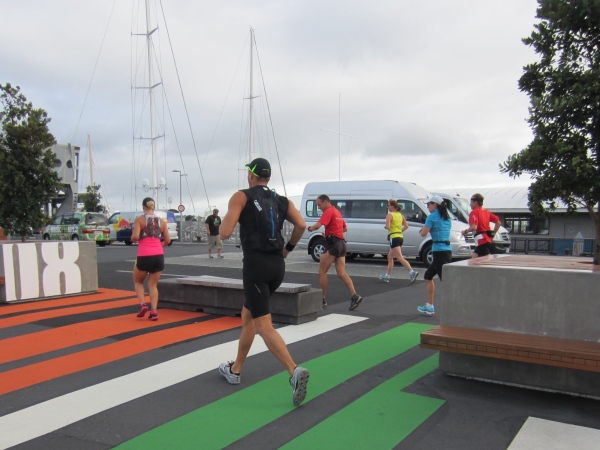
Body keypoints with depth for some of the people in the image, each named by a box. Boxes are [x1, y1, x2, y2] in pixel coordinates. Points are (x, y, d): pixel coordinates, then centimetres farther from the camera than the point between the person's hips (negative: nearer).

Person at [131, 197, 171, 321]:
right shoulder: (161, 221, 11)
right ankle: (153, 311, 2)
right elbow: (168, 241, 9)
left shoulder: (139, 219, 0)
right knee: (153, 285, 14)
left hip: (144, 256, -3)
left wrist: (132, 238, 11)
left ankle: (143, 304, 1)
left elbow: (135, 237, -11)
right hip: (158, 256, 3)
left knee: (138, 282, 20)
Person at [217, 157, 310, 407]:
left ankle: (295, 371, -21)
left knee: (263, 326, -5)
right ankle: (235, 369, 33)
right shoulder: (283, 200, 13)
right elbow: (301, 225, -3)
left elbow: (225, 233, -9)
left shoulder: (241, 196, 0)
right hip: (277, 266, 6)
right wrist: (288, 248, 12)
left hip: (256, 264, -6)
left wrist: (226, 218, 13)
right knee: (248, 316, 22)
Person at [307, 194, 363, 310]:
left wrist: (310, 228, -2)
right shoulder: (337, 212, 20)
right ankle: (354, 296, -11)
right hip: (341, 243, 9)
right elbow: (345, 228, 30)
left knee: (322, 272, 2)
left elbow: (317, 225, -22)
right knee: (341, 273, 3)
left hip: (332, 243, -9)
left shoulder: (329, 211, -9)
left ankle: (322, 299, 8)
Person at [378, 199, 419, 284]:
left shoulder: (389, 215, -9)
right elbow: (406, 226, 9)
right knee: (390, 257, 19)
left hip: (394, 238, -9)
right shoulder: (400, 215, 13)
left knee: (400, 258, -14)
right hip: (400, 237, 9)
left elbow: (387, 226, -21)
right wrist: (399, 231, 13)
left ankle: (412, 272, -28)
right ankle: (387, 276, 24)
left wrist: (385, 227, 0)